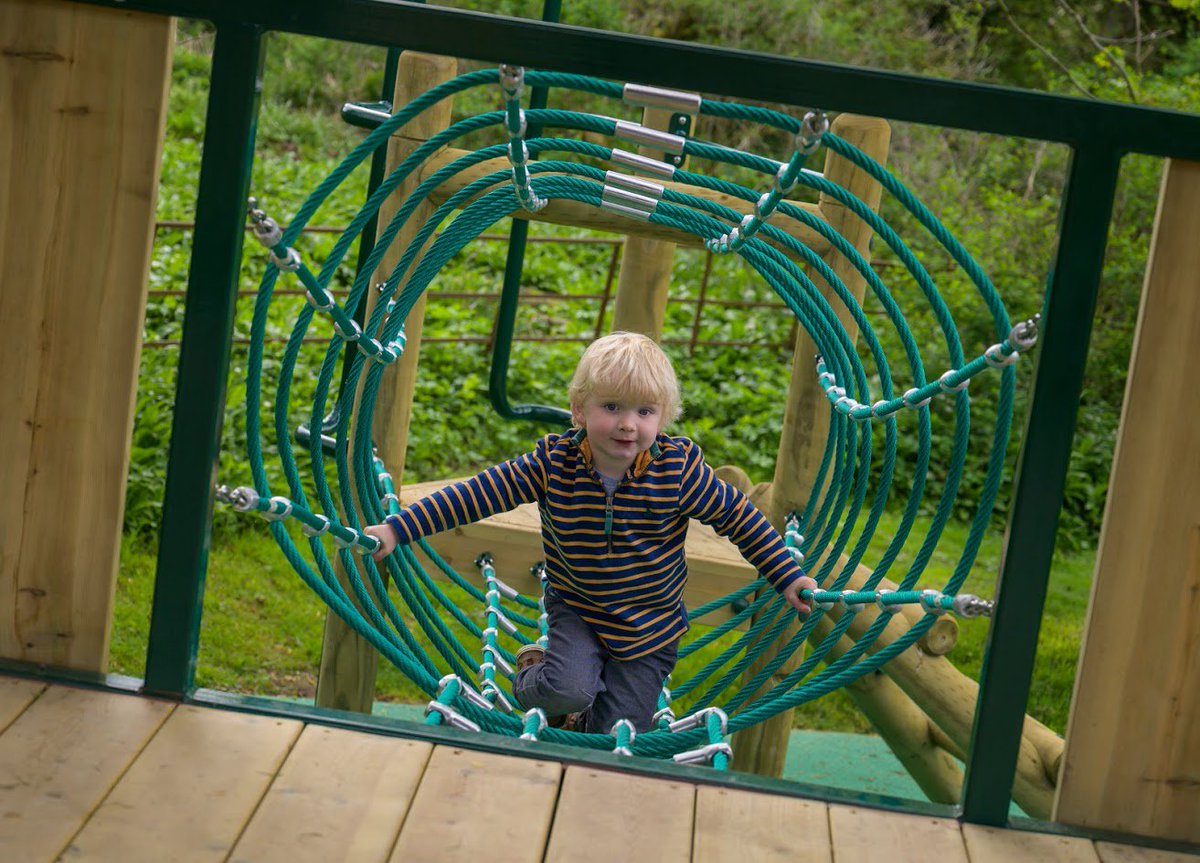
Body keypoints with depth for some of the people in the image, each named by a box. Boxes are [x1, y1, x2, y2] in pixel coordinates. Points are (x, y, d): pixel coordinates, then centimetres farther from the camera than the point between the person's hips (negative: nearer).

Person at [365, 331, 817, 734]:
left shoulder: (678, 467, -19)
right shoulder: (554, 462, -17)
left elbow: (737, 515, -8)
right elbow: (478, 493, -17)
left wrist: (788, 576, -8)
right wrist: (398, 528, -22)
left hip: (650, 627, 0)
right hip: (576, 611, 0)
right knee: (569, 691, -27)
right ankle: (534, 669, 9)